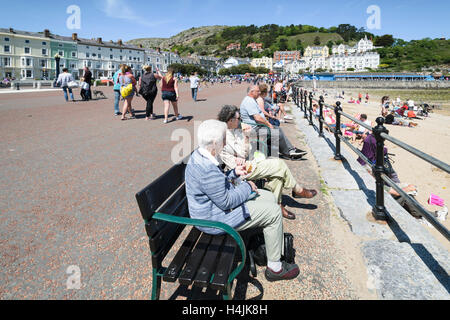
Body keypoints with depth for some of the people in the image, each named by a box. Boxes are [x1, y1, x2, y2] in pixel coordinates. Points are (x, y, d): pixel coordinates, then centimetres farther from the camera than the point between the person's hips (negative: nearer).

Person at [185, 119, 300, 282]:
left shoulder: (199, 155, 1)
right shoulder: (207, 168, -33)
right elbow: (226, 202, -26)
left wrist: (233, 173, 5)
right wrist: (247, 187, -12)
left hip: (217, 203, 10)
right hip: (215, 219, -10)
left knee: (269, 197, 13)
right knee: (274, 212, -8)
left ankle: (273, 242, 30)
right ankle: (275, 267, 7)